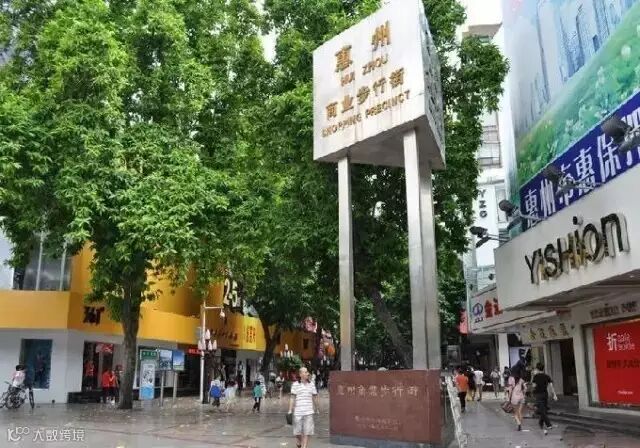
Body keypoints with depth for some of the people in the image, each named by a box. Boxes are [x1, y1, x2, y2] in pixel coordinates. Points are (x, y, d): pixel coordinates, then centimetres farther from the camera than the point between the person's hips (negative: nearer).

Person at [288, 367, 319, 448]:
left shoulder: (311, 385, 5)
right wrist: (290, 411, -11)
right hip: (297, 412, -2)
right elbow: (292, 398, -6)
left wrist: (316, 409, 20)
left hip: (309, 412, 2)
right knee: (298, 431, 7)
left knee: (307, 432, -5)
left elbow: (315, 397, 13)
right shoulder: (295, 385, -3)